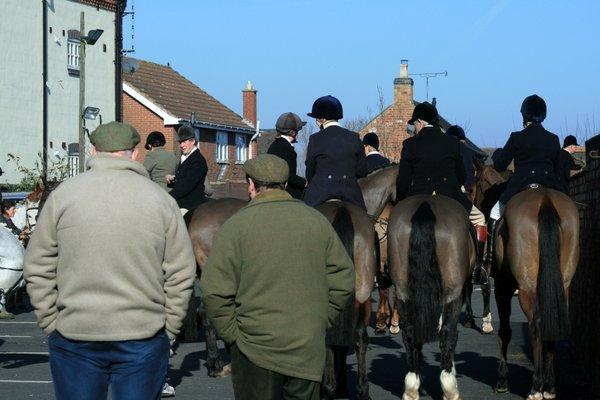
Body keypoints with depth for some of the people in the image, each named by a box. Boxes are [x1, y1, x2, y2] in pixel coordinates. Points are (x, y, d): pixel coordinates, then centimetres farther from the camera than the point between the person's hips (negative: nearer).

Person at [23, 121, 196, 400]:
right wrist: (168, 330, 9)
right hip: (144, 336, 0)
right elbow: (180, 274, 0)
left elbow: (38, 269, 2)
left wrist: (50, 325, 8)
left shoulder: (63, 194, 1)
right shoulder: (160, 199, 1)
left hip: (73, 337, 0)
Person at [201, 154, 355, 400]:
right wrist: (321, 321, 14)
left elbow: (215, 292, -12)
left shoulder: (236, 226, -8)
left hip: (256, 351, -3)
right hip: (309, 349, 3)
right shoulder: (317, 221, 4)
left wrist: (232, 334, -1)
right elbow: (343, 280, 8)